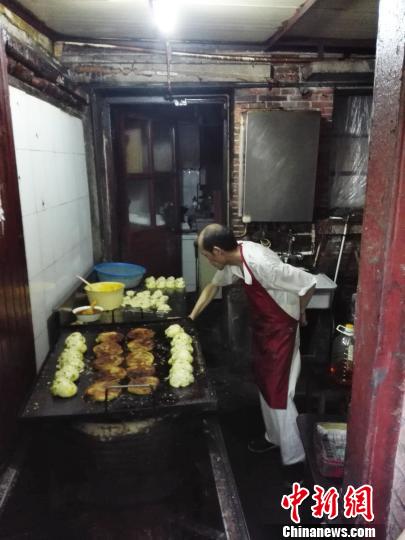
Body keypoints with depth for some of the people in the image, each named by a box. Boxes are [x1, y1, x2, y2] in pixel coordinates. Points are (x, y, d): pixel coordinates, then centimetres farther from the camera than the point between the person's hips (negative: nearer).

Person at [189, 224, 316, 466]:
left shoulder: (261, 263, -34)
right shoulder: (233, 258, -7)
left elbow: (309, 283, -28)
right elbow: (214, 285, 11)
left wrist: (299, 312, -9)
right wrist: (191, 318, 10)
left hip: (281, 328, -8)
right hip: (261, 325, 8)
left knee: (279, 391, -1)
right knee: (265, 383, 20)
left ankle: (294, 456, 16)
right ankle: (274, 436, 40)